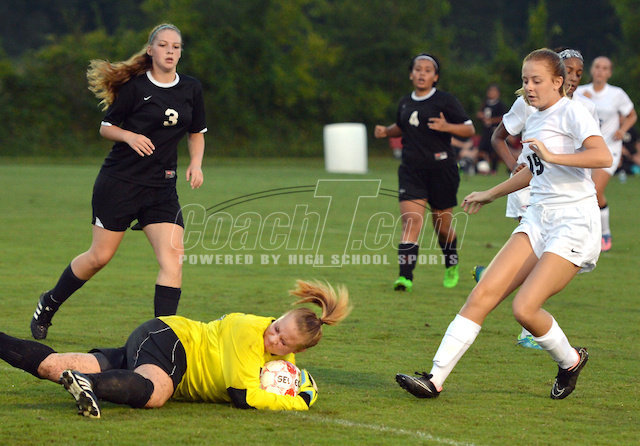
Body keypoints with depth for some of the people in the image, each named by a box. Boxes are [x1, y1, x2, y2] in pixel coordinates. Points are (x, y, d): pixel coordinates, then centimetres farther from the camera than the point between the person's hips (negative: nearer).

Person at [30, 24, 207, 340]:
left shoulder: (191, 89, 7)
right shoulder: (134, 86, -7)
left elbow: (197, 132, 19)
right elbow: (106, 127, 0)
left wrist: (196, 163, 1)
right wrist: (129, 136, -19)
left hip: (162, 187, 4)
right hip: (120, 181, -4)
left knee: (173, 257, -13)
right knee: (100, 256, 3)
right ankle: (49, 304, 27)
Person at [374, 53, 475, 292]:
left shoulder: (446, 100, -4)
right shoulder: (405, 103, 11)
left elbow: (469, 129, -5)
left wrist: (446, 127, -22)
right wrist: (386, 131, 9)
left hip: (441, 169, -3)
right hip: (411, 171, 3)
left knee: (442, 225, 8)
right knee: (411, 220, -14)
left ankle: (451, 267, 36)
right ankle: (406, 277, -20)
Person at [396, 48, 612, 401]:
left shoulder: (571, 112, -9)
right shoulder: (532, 122, 17)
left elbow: (603, 156, -26)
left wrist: (553, 156, -29)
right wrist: (490, 194, 43)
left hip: (574, 224, -8)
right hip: (537, 219, 8)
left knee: (525, 308, -18)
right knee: (483, 294, -7)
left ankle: (570, 361, 12)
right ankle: (435, 378, -9)